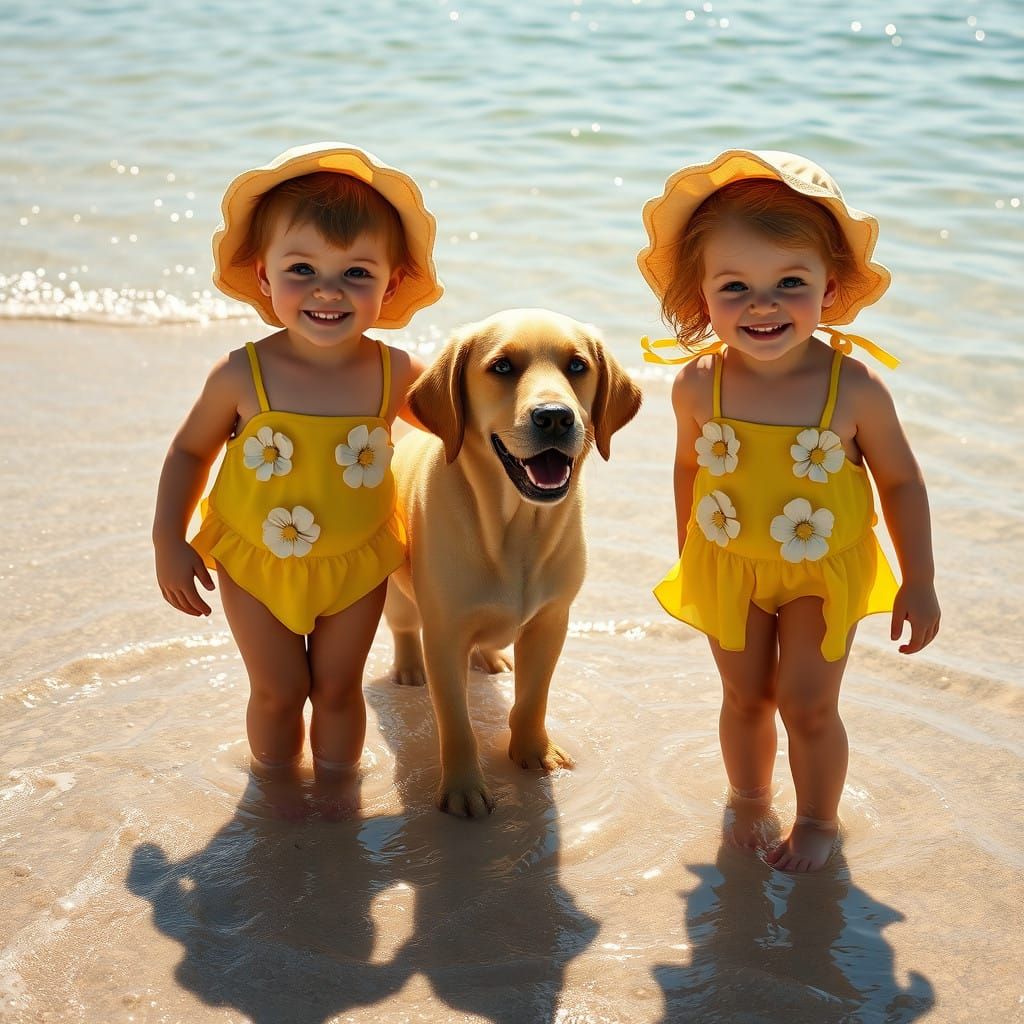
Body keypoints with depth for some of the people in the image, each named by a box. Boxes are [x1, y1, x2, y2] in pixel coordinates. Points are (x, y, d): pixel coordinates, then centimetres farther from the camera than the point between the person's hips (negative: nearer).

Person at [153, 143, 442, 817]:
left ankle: (338, 773, 44)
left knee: (338, 686, 17)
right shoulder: (243, 376, -23)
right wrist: (170, 541, -7)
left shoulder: (397, 375, -18)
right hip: (255, 561, -1)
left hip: (355, 564, 1)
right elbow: (191, 451, -6)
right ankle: (277, 772, 44)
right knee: (277, 690, 14)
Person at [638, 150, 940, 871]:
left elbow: (901, 482, -11)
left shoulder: (854, 388, -25)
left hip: (824, 572, -2)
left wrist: (920, 583, -6)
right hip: (728, 569, 2)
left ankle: (820, 818, 34)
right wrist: (688, 556, 12)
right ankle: (750, 798, 45)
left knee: (808, 705, 6)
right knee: (746, 698, 17)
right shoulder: (698, 386, -19)